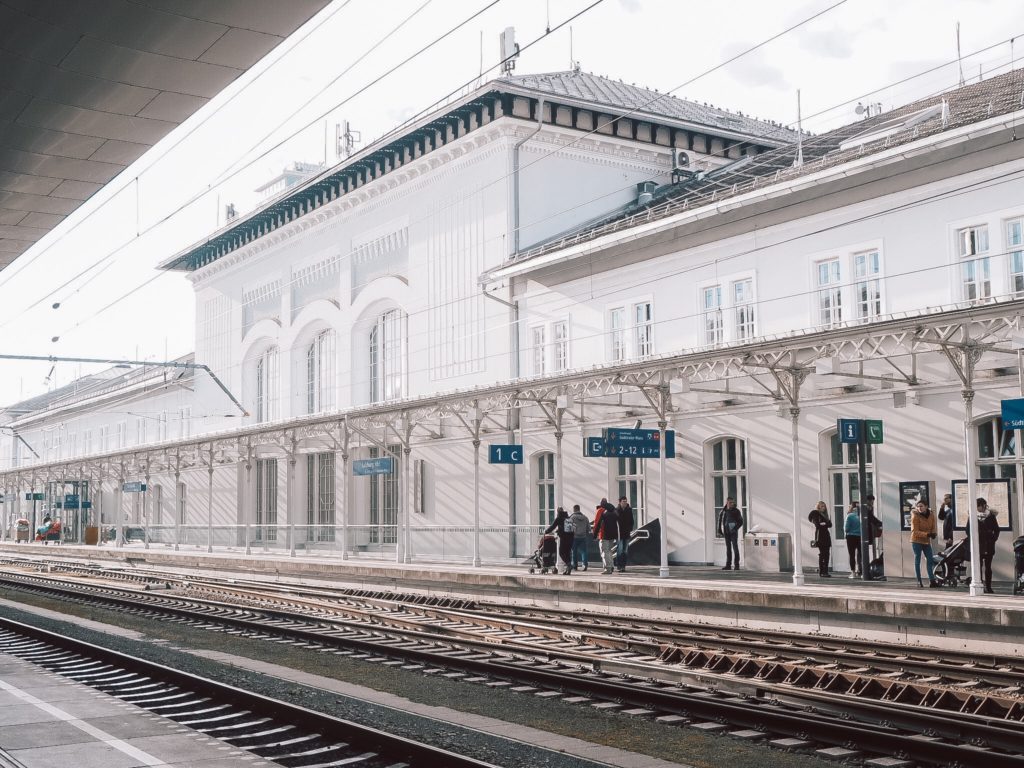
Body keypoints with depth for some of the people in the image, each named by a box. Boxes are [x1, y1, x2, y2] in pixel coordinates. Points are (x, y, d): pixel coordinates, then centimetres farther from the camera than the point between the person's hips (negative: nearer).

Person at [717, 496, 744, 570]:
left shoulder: (736, 511, -3)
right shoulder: (723, 511, 6)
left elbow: (741, 522, -2)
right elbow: (720, 521, 13)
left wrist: (735, 528, -13)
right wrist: (720, 531, 6)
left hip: (733, 532, -4)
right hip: (726, 532, 4)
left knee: (735, 548, -8)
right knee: (728, 548, 8)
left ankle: (737, 565, -6)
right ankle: (728, 565, 11)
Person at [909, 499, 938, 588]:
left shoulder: (931, 515, 1)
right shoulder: (915, 516, -15)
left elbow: (933, 527, 11)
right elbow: (915, 531, -19)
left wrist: (933, 533, -12)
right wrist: (926, 534, -28)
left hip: (926, 541, 5)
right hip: (916, 541, -5)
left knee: (929, 560, 5)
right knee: (917, 560, 0)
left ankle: (932, 580, 10)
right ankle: (919, 581, 3)